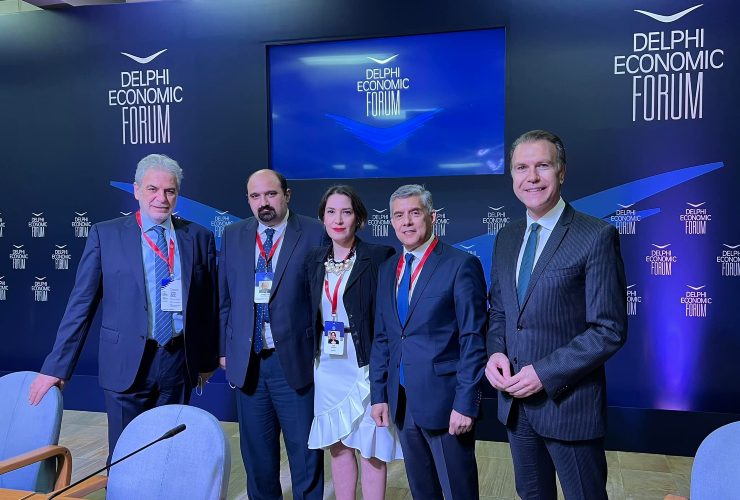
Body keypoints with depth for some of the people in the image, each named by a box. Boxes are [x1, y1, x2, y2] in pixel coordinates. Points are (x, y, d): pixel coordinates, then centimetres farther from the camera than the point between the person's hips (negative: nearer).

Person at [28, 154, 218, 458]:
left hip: (180, 362, 2)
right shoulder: (105, 235, -1)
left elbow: (208, 303, 6)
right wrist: (56, 367, -3)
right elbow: (81, 303, -1)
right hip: (127, 363, -1)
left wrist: (207, 359, 10)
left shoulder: (199, 237, 3)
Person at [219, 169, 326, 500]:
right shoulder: (232, 236, 7)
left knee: (305, 450, 8)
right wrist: (224, 349, 8)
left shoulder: (314, 234, -5)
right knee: (256, 450, 18)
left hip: (296, 359, -3)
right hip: (246, 361, 4)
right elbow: (224, 298, 10)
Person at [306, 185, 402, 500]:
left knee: (370, 449, 6)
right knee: (337, 446, 15)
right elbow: (310, 314, 12)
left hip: (365, 367, -4)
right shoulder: (315, 260, 6)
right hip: (327, 367, 5)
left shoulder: (379, 256, -10)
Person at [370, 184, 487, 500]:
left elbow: (473, 340, -12)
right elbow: (382, 338, 12)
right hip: (402, 403, 6)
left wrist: (465, 403, -16)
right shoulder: (388, 270, 10)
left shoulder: (460, 265, -10)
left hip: (445, 402, -6)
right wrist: (378, 395, 7)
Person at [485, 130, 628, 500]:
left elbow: (610, 330, -15)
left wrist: (545, 373, -20)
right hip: (514, 400, 6)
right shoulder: (506, 238, 7)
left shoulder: (596, 236, -13)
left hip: (569, 402, -6)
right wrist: (496, 353, -6)